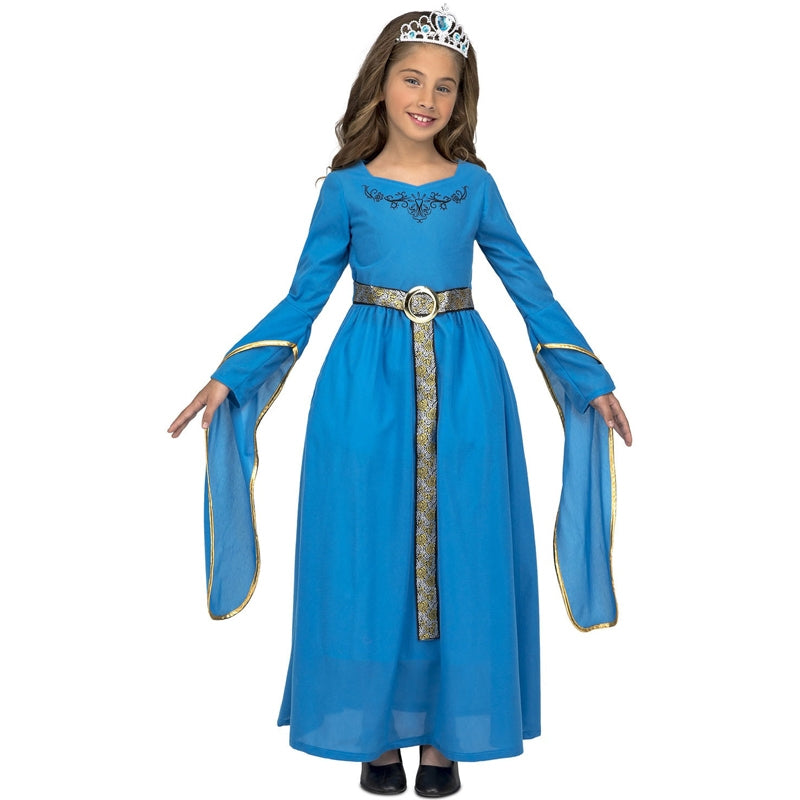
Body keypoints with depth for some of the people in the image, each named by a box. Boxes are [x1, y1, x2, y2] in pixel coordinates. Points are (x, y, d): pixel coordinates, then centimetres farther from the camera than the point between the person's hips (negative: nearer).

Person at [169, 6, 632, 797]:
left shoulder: (475, 185, 6)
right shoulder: (346, 186, 4)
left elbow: (530, 288, 10)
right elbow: (302, 299, 6)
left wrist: (591, 379, 7)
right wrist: (229, 377, -3)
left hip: (462, 382, 1)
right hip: (367, 383, -1)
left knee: (459, 551, 5)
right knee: (368, 553, 3)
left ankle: (443, 730, 20)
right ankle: (377, 728, 20)